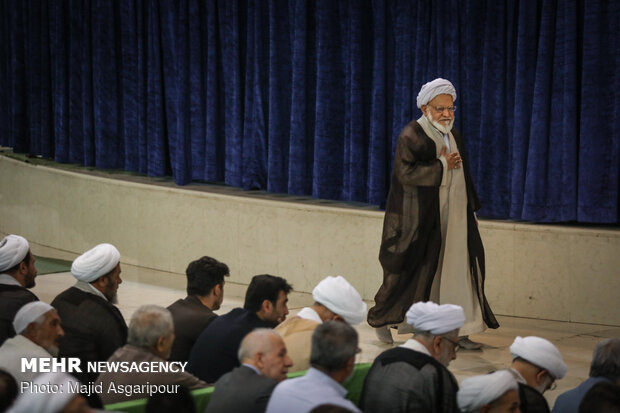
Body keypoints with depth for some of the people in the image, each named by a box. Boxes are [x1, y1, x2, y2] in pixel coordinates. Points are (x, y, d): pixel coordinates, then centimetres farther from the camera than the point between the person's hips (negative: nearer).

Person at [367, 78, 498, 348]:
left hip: (453, 218, 7)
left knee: (457, 270, 0)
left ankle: (457, 331, 3)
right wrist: (442, 165, -16)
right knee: (415, 269, 0)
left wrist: (469, 209, 16)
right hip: (422, 219, -6)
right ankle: (381, 318, 18)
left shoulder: (453, 135, 14)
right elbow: (406, 173, -21)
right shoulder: (411, 136, -9)